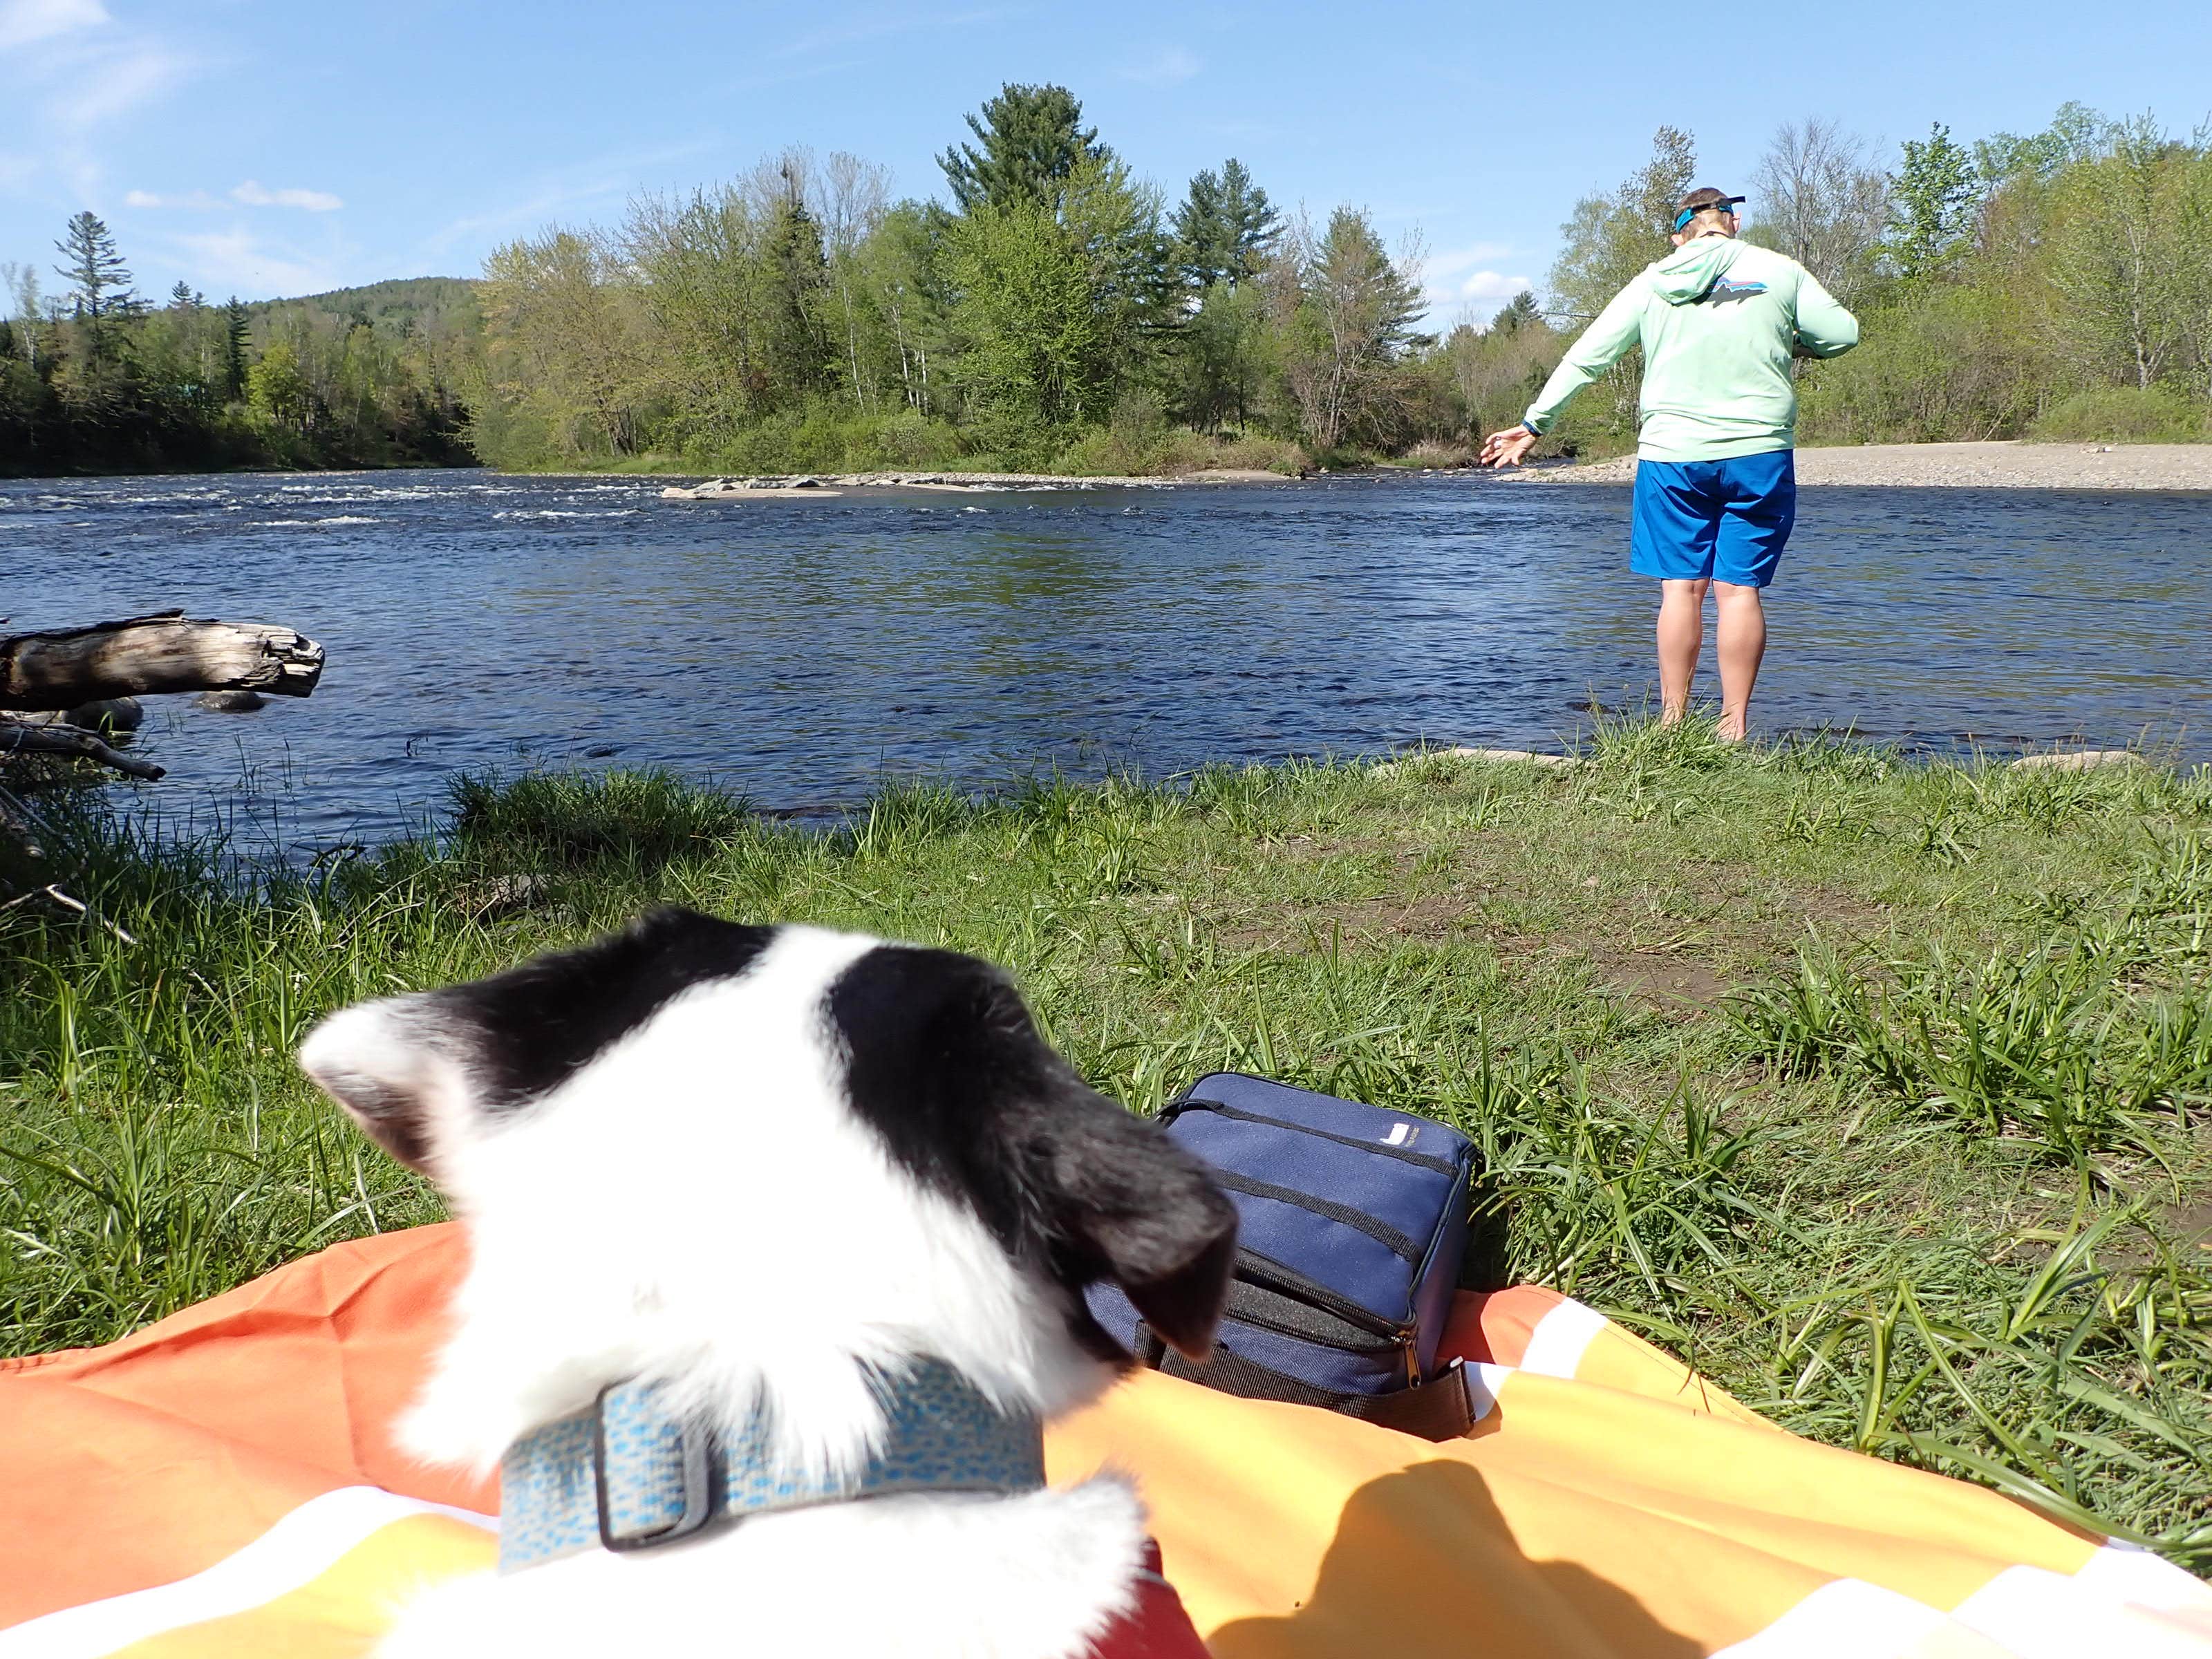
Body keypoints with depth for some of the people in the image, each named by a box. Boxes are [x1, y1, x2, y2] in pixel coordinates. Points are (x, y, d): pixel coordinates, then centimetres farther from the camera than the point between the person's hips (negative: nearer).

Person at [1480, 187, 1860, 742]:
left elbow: (1586, 357, 7)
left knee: (1680, 587, 4)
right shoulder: (1778, 270, 5)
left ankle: (1673, 722, 4)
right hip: (1757, 453, -1)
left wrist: (1535, 424, 13)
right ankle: (1734, 728, 1)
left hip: (1672, 452, 1)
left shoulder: (1652, 283, 7)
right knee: (1739, 589, 0)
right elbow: (1842, 333, 5)